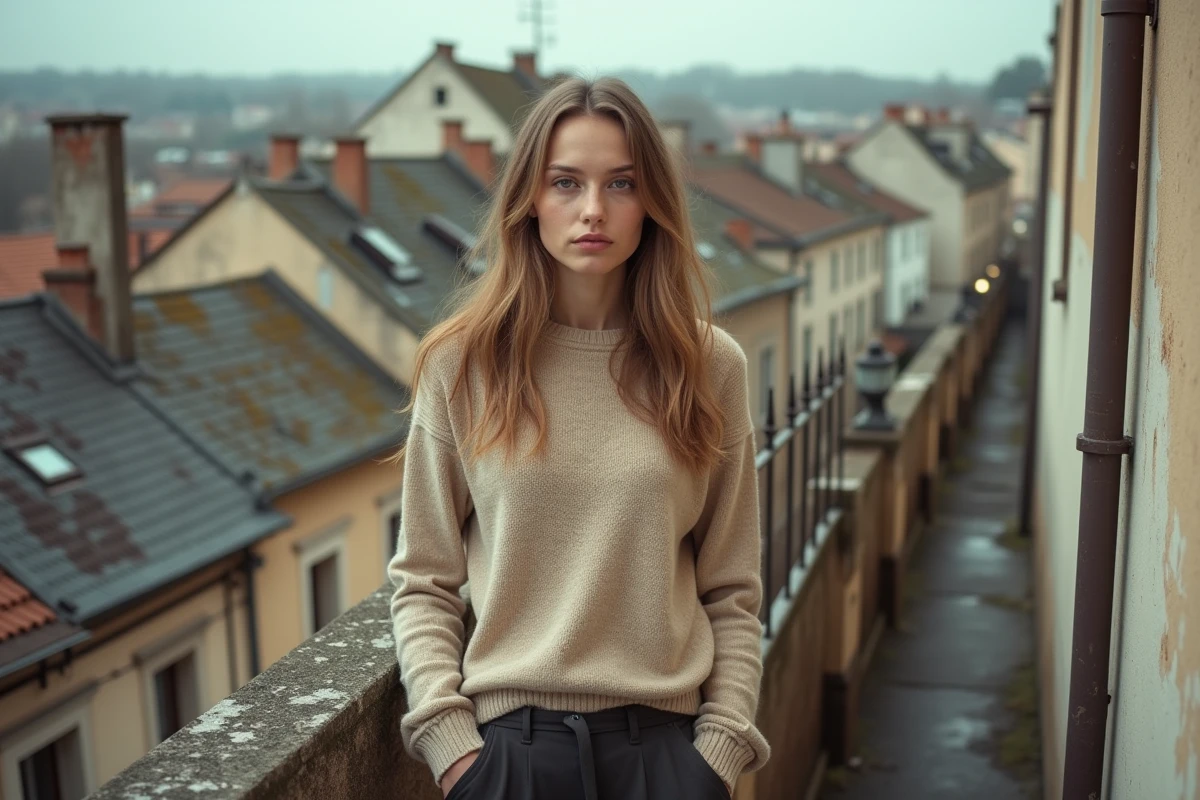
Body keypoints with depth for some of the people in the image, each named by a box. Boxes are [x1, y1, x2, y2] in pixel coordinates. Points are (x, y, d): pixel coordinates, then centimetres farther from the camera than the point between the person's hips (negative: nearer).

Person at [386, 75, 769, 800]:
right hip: (509, 737, 0)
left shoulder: (710, 365, -1)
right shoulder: (462, 363, -3)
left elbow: (731, 590, 3)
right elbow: (423, 582, 1)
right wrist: (450, 741, -7)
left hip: (666, 737, 1)